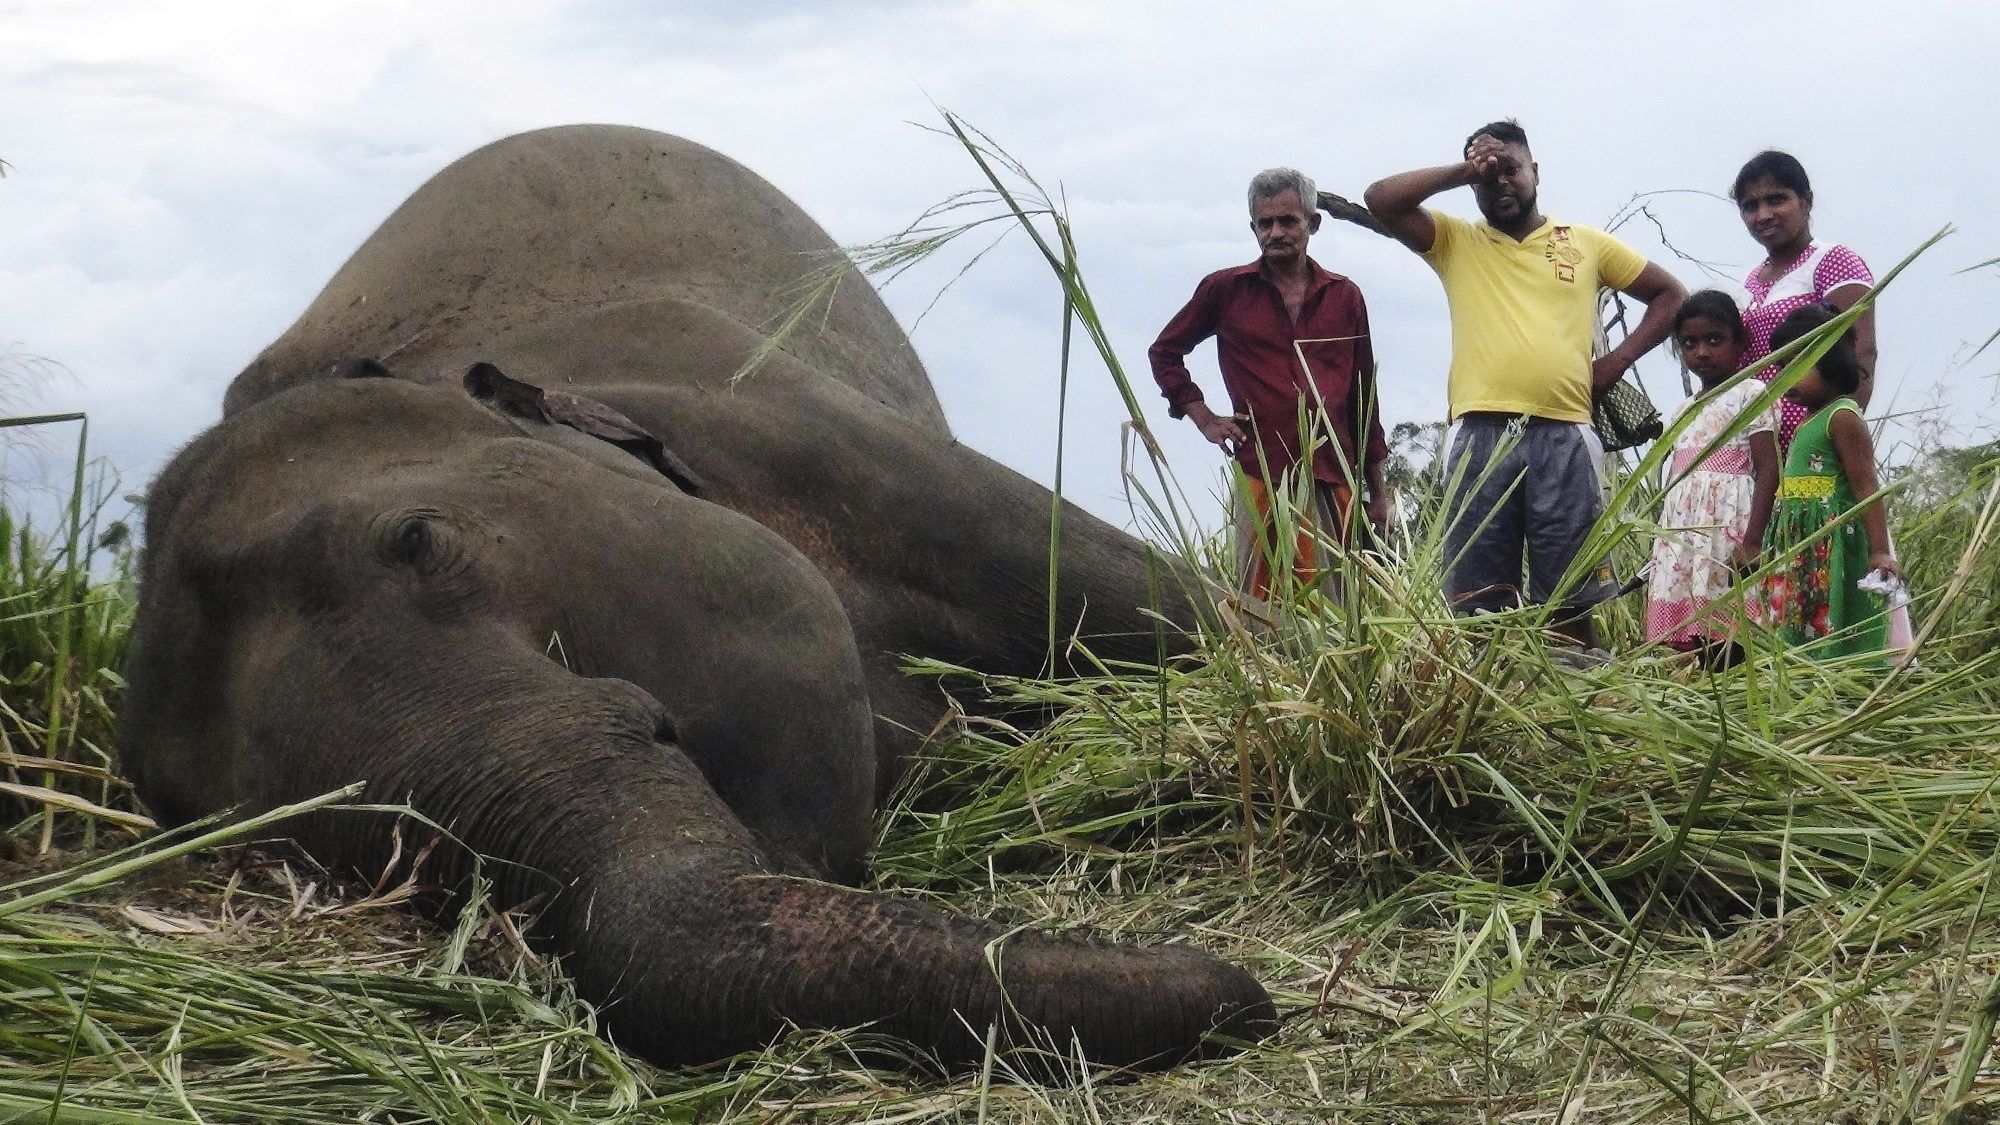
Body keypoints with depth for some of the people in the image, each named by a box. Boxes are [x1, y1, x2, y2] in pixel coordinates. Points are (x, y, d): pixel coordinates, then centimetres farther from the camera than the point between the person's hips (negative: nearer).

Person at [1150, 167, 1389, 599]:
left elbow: (1364, 398, 17)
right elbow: (1165, 351, 19)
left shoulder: (1344, 296, 12)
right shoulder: (1225, 289, 7)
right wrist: (1204, 419, 6)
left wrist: (1377, 493, 16)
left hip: (1333, 482, 2)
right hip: (1261, 479, -2)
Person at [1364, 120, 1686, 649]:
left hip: (1563, 436, 0)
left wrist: (1618, 359, 9)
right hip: (1481, 436, 0)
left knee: (1569, 600, -1)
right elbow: (1380, 200, 3)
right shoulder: (1456, 242, 15)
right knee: (1478, 601, -2)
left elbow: (1670, 294, 22)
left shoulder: (1587, 243, 17)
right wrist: (1463, 170, 3)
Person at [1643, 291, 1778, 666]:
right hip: (1678, 537, 7)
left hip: (1727, 532, -7)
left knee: (1724, 634, -13)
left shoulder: (1751, 394, 0)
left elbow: (1768, 470, -8)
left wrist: (1752, 542, -18)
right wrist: (1662, 546, 17)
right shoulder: (1685, 410, 21)